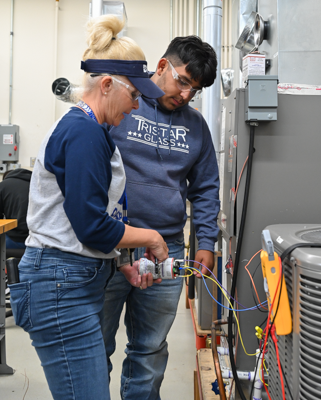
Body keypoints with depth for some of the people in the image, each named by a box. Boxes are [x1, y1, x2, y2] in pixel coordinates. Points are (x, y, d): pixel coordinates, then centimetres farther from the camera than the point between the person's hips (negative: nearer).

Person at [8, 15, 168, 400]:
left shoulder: (84, 128, 16)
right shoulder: (84, 132, -16)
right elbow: (91, 226, -20)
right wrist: (149, 237, -4)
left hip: (77, 280, 10)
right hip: (61, 285, -10)